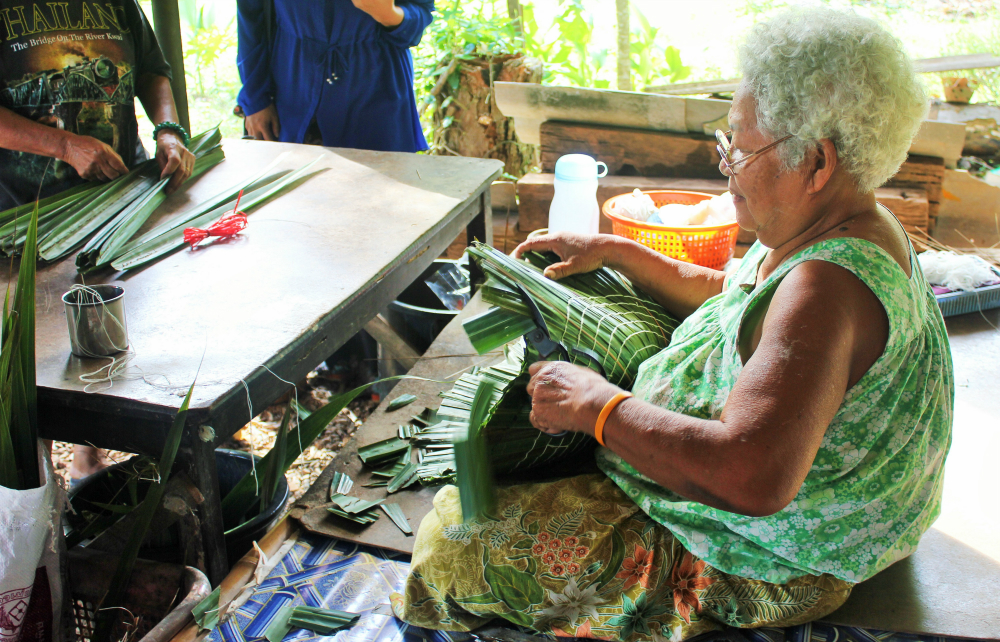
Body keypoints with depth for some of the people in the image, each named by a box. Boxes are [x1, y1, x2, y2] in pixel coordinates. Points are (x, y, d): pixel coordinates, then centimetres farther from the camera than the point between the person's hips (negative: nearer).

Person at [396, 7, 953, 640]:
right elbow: (728, 297, 18)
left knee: (461, 531, -7)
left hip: (759, 569, -10)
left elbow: (752, 479, -44)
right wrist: (616, 252, 9)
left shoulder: (830, 284, -34)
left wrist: (600, 406, -32)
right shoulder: (851, 229, 0)